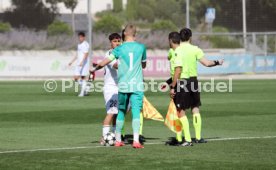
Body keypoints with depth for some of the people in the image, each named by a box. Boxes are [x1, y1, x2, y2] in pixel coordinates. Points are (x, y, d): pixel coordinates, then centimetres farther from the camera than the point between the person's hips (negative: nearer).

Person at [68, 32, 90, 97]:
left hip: (84, 64, -8)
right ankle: (85, 89, 13)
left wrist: (82, 62, -30)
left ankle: (82, 92, 0)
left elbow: (86, 54, -19)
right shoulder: (79, 45, 18)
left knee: (83, 77, -6)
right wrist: (72, 61, 23)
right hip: (78, 64, 8)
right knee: (76, 78, 1)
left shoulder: (85, 44, -9)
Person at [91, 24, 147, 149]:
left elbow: (104, 63, -1)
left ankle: (118, 140, 21)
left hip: (123, 85, 1)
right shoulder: (141, 47, 3)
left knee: (121, 111, 14)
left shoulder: (119, 49, 0)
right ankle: (136, 140, -20)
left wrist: (95, 69, 17)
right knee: (136, 111, -7)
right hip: (137, 85, -1)